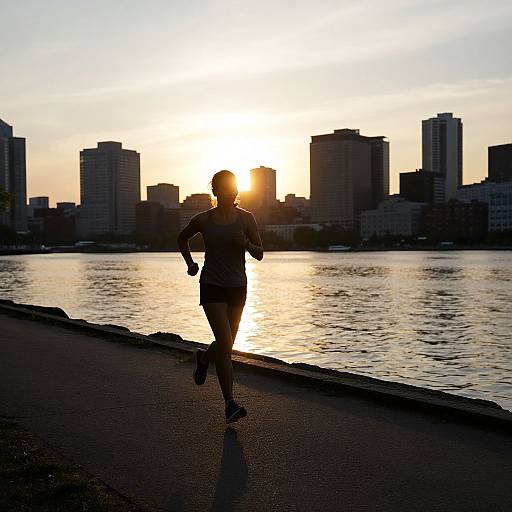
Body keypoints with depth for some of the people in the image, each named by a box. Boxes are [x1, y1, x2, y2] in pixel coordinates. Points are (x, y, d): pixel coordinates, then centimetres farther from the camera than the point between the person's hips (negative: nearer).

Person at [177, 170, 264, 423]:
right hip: (212, 286, -3)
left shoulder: (246, 218, -1)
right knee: (225, 344, -15)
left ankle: (203, 357, 49)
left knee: (226, 344, 13)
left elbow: (259, 254, 1)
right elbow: (182, 238, 17)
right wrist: (190, 263, 6)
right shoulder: (203, 220, -3)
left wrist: (246, 243, -19)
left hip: (237, 287, 3)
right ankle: (230, 404, -11)